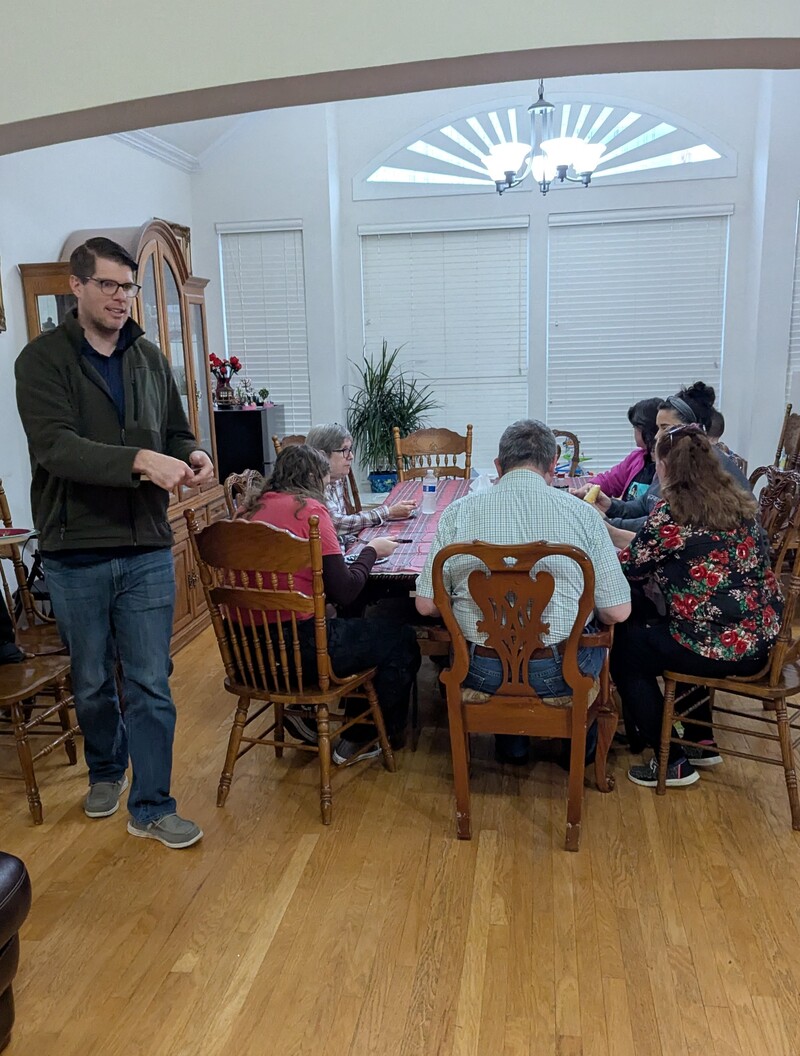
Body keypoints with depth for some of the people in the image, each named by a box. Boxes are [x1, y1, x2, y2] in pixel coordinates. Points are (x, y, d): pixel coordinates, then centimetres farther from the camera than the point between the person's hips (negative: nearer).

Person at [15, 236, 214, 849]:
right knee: (92, 683, 16)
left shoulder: (149, 357, 8)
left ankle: (151, 808, 19)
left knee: (151, 684, 6)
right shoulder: (43, 359, -6)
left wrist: (191, 456, -8)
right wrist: (140, 460, -32)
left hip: (148, 550, 3)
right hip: (76, 552, -2)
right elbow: (54, 446, -20)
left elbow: (176, 430, 16)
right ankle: (107, 771, 42)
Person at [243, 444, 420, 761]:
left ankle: (304, 712, 23)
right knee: (402, 640, 9)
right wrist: (371, 550, 5)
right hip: (296, 645, -8)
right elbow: (344, 592, -12)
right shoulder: (309, 508, -11)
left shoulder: (254, 507, 9)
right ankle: (358, 740, 23)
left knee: (352, 625, 29)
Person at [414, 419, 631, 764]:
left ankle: (511, 741, 42)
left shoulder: (457, 512, -7)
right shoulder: (582, 513, -9)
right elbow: (617, 612, -6)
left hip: (481, 671, 1)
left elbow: (426, 605, -3)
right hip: (557, 673, -1)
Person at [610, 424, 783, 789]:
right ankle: (702, 743, 37)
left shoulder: (671, 510, -15)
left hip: (723, 647, -8)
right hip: (761, 637, 8)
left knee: (624, 646, 13)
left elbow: (631, 567, -4)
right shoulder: (739, 501, 8)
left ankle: (673, 763, 16)